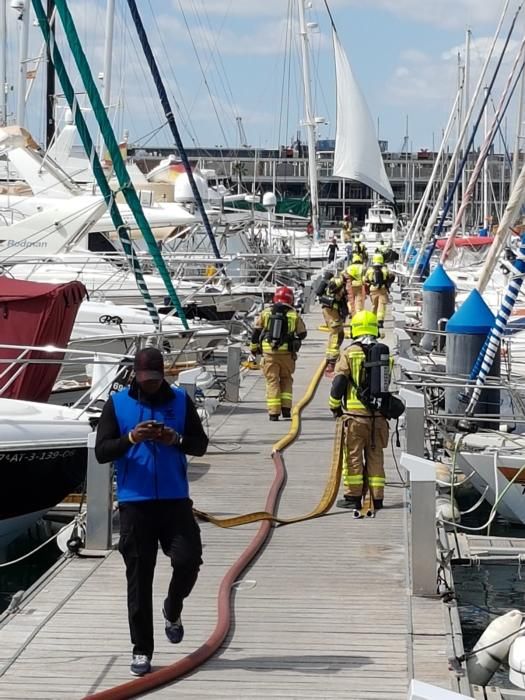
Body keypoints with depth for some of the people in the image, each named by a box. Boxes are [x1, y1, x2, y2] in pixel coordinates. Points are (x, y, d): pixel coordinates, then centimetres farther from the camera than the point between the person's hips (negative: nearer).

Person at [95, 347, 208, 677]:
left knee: (188, 560, -10)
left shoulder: (181, 400, 5)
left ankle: (173, 610, 23)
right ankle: (142, 650, 10)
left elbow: (201, 444, 5)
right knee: (139, 577, 2)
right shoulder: (117, 403, 1)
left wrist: (177, 439, -15)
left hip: (175, 500, 1)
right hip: (135, 502, -1)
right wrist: (131, 438, -21)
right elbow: (101, 451, -4)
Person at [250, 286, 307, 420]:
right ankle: (286, 408, 8)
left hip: (269, 352, 0)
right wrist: (296, 340, 31)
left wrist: (253, 347, 19)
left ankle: (274, 412, 0)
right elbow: (302, 334, 9)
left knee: (272, 381, 4)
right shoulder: (294, 315, 2)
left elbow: (256, 332, 6)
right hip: (287, 353, 0)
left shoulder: (266, 313, 4)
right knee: (286, 379, 17)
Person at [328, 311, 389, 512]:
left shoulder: (350, 353, -7)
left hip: (355, 414, -4)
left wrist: (335, 406, 5)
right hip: (378, 414, 4)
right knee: (375, 456, 11)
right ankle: (377, 498, 12)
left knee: (353, 455, 4)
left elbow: (338, 382, -9)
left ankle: (353, 497, 6)